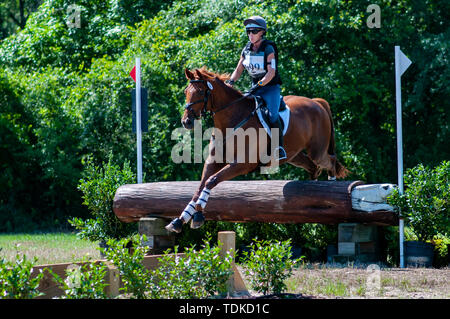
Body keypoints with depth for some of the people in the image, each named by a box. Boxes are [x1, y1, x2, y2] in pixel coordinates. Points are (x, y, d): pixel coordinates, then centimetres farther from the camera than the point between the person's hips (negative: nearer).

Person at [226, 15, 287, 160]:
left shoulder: (268, 49, -13)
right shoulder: (247, 49, 5)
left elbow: (271, 73, -20)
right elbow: (238, 70, 12)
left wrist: (258, 85, -31)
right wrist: (230, 82, -6)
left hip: (271, 87, -7)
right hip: (256, 88, 7)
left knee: (272, 115, -28)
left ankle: (280, 149, -28)